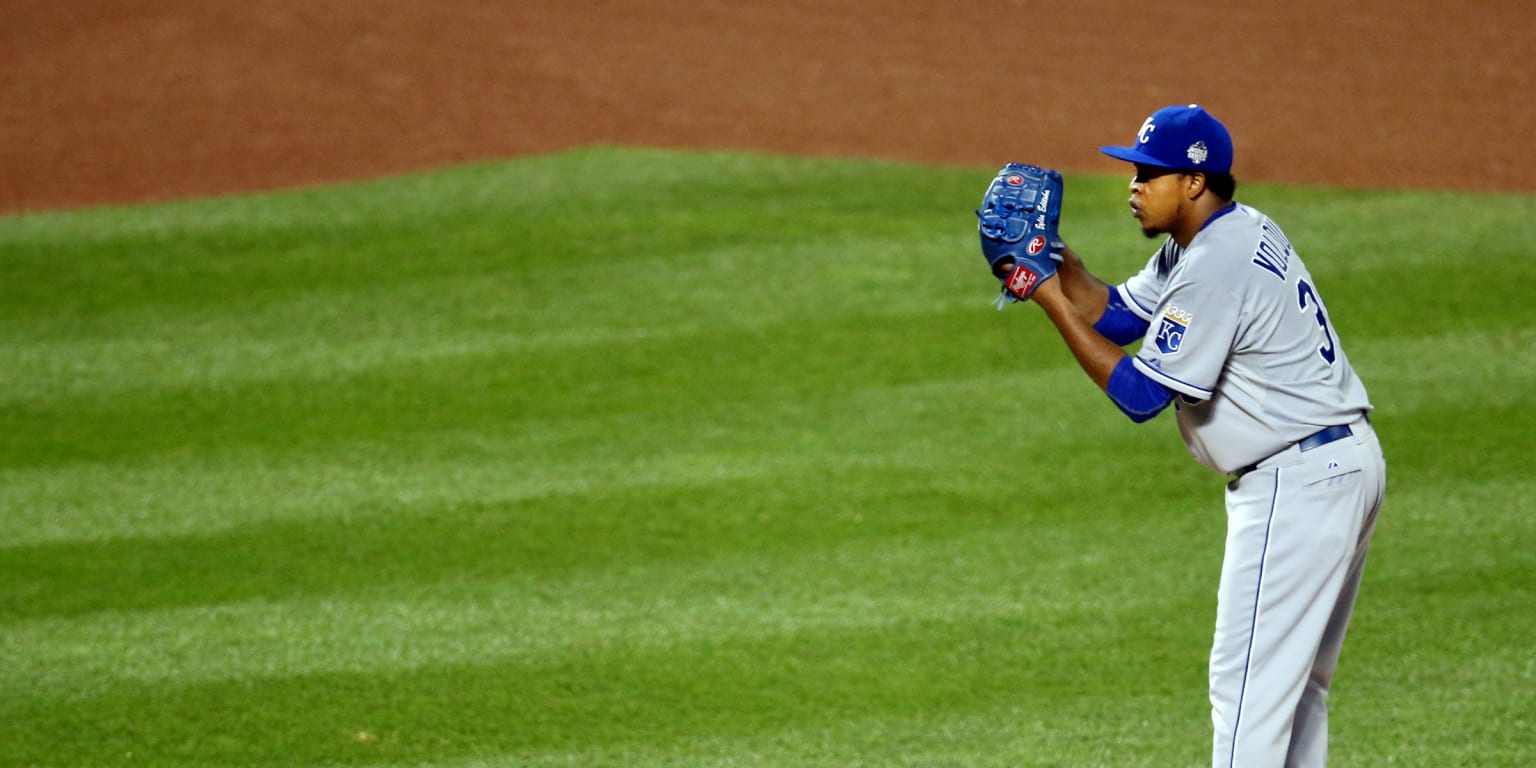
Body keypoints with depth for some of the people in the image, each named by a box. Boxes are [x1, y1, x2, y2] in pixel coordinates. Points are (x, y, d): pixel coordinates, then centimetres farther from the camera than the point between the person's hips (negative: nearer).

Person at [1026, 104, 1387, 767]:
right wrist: (1053, 257, -1)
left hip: (1297, 481, -11)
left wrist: (1055, 306, -16)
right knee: (1298, 679, 17)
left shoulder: (1216, 268, -20)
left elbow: (1140, 395, -19)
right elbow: (1117, 314, 15)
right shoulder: (1232, 233, 12)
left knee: (1249, 682, -10)